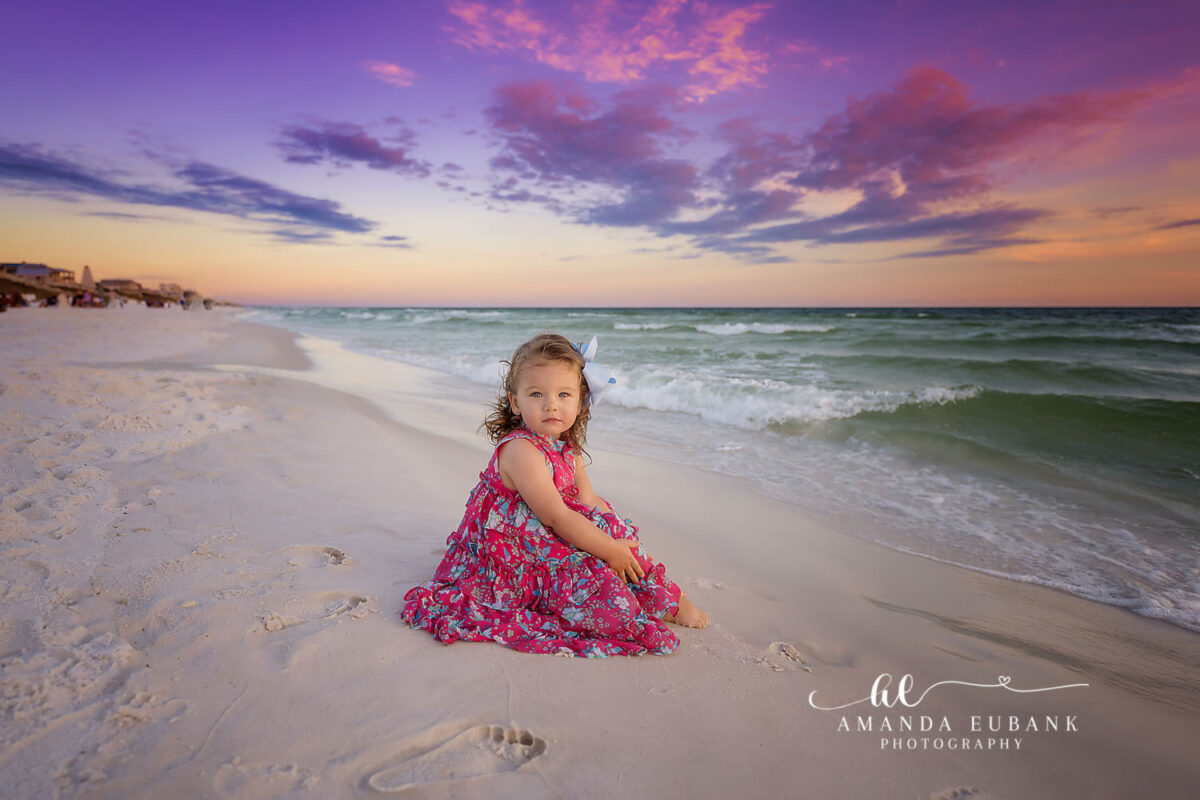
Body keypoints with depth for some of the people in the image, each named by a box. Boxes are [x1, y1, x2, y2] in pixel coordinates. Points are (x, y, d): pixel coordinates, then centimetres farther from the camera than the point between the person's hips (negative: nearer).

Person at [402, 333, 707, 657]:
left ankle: (662, 593, 20)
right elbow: (556, 516, -26)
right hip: (515, 555, -9)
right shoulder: (520, 450, -26)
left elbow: (589, 500, 6)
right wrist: (610, 550, -20)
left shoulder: (567, 445, 3)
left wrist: (620, 540, -5)